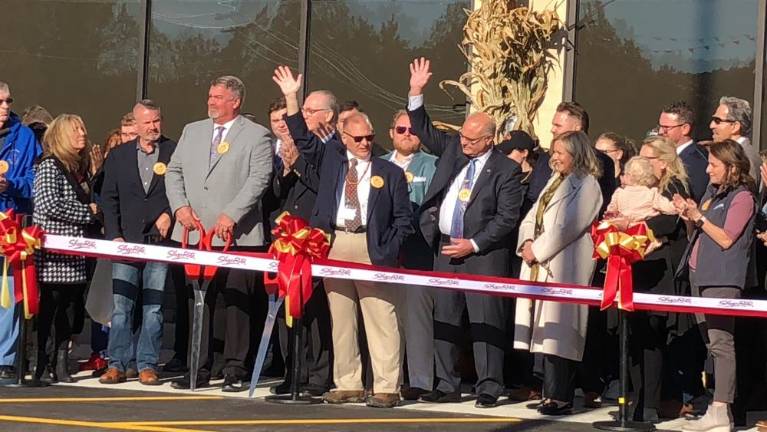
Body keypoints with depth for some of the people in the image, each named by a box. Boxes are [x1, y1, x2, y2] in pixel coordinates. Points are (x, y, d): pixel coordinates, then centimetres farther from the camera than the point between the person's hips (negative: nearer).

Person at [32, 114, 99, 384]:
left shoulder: (79, 167, 17)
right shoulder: (50, 166, -6)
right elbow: (50, 206, -16)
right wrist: (88, 212, -10)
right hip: (52, 252, -7)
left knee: (66, 307, 6)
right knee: (49, 306, -6)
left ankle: (62, 364, 9)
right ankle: (40, 365, -2)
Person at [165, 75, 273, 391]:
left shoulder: (256, 136, 1)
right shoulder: (192, 131, 17)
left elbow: (259, 179, -9)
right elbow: (174, 171, 16)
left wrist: (231, 215, -18)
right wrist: (180, 207, -1)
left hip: (237, 235, -5)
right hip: (195, 233, 5)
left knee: (237, 303, -3)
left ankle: (235, 370, 4)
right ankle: (199, 370, 12)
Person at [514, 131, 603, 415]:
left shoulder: (586, 186, -6)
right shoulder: (555, 181, 21)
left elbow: (566, 227, -15)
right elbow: (533, 216, 17)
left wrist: (537, 250, -12)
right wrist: (527, 242, -1)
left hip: (564, 268, -8)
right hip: (540, 266, 8)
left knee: (558, 332, -9)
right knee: (546, 333, 6)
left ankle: (561, 397, -8)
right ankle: (551, 392, 9)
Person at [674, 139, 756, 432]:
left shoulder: (742, 197, -7)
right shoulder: (712, 192, 18)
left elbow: (726, 239, -14)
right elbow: (696, 235, 21)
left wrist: (699, 216, -13)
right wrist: (688, 217, 3)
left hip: (722, 280, -9)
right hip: (700, 275, 9)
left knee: (720, 342, -12)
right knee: (711, 343, 9)